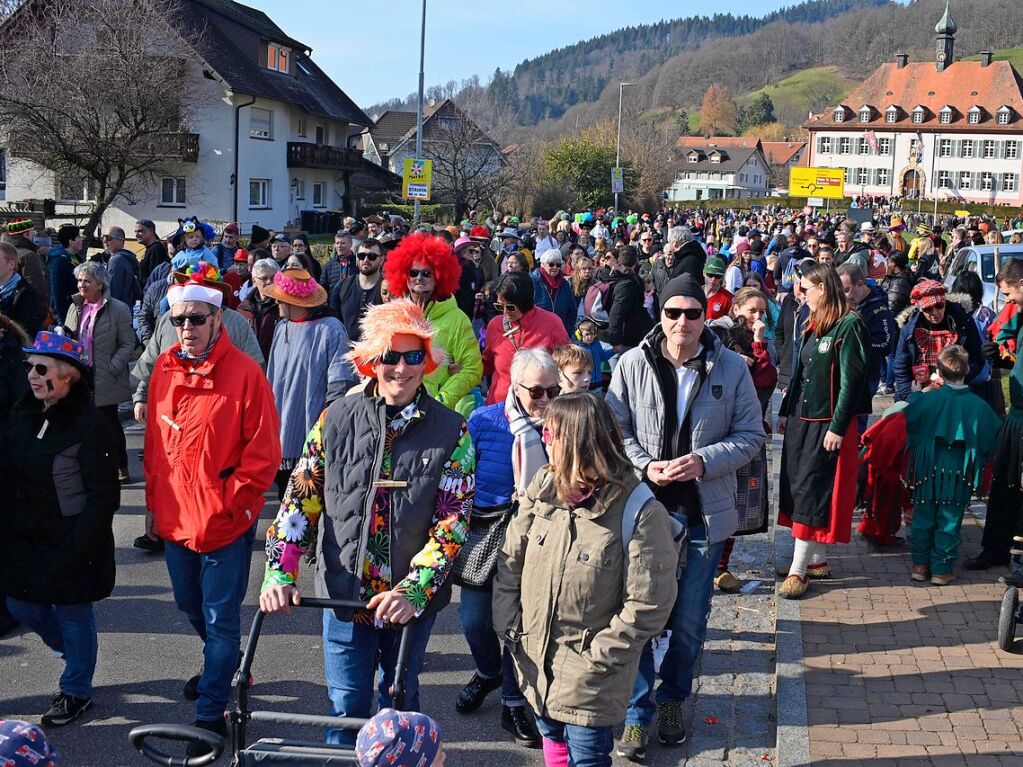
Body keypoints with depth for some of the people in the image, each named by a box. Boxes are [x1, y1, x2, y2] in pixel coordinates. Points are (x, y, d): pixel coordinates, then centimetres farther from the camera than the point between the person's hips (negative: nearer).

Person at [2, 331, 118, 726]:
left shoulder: (90, 426, -18)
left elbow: (103, 496, -16)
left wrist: (79, 543, -17)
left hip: (72, 542, -7)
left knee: (73, 614, 7)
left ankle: (76, 692, 26)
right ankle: (70, 648, 44)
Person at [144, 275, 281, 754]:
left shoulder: (244, 373, -16)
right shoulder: (165, 369, 2)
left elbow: (263, 453, -14)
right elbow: (154, 442, 11)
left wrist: (229, 503, -13)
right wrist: (155, 501, 11)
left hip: (225, 521, -6)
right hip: (175, 517, 6)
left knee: (220, 618, 4)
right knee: (191, 606, 24)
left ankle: (211, 712, 19)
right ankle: (220, 667, 51)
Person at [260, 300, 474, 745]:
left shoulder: (450, 432, -8)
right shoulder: (337, 419, -2)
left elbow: (453, 520, -11)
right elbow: (301, 496, -1)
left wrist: (414, 590, -22)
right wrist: (280, 573, -11)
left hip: (412, 601, -1)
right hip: (344, 593, 1)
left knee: (399, 708, 16)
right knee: (346, 709, 9)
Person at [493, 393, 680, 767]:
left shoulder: (641, 512, -20)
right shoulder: (542, 489, -4)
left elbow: (648, 604, -18)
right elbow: (510, 564, 5)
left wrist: (599, 656, -16)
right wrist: (509, 629, -1)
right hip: (535, 659, 5)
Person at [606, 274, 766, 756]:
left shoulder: (732, 368, -4)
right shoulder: (632, 364, -4)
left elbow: (751, 435, -1)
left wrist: (704, 460, -16)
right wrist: (644, 466, -16)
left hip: (704, 515, 1)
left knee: (690, 623, 12)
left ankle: (673, 700, 36)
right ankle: (637, 712, 22)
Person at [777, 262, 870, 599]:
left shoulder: (849, 326, -13)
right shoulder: (812, 325, 12)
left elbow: (852, 381, -17)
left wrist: (837, 428, -19)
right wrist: (785, 412, 15)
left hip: (828, 423, -8)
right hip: (801, 420, 8)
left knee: (812, 492, -6)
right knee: (797, 486, 11)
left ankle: (799, 570, -2)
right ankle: (816, 559, 22)